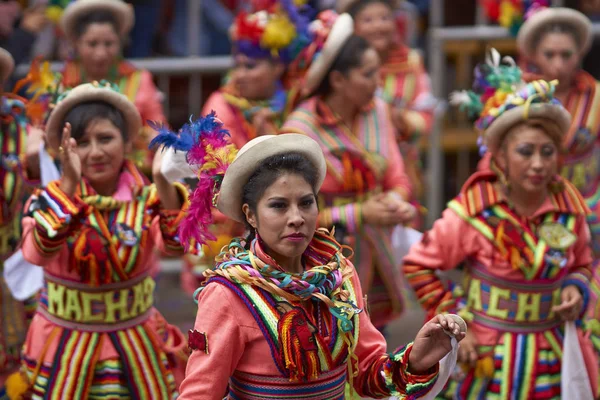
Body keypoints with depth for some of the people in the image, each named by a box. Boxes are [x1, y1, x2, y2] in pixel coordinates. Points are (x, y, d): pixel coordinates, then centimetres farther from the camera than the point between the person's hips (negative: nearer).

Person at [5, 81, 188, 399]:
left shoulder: (146, 197, -5)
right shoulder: (49, 199, -8)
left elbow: (176, 244, -25)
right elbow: (37, 253, -28)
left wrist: (163, 183, -40)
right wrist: (69, 184, -37)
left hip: (135, 342, 1)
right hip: (66, 345, -1)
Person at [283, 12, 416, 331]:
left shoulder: (376, 110, 4)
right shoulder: (300, 131, -15)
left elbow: (396, 178, 10)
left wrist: (395, 200, -14)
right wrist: (360, 215, -19)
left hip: (376, 264, 6)